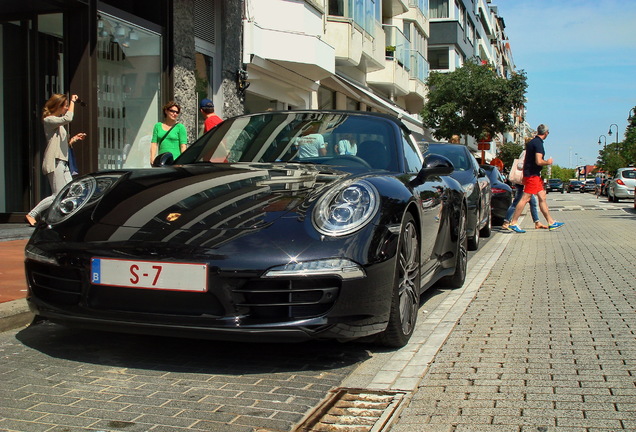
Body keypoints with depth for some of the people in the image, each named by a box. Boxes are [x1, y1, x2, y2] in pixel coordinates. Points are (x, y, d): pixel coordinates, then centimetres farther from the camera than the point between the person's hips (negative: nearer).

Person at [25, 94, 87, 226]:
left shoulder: (58, 123, 25)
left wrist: (74, 139, 10)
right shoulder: (49, 120, -5)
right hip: (54, 162, -10)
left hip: (62, 162, 10)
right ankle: (31, 215, -4)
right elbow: (68, 118, -23)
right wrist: (73, 101, -10)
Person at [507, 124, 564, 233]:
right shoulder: (538, 143, -15)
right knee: (525, 199, -9)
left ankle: (551, 222, 16)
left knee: (543, 197, 12)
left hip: (531, 174, 10)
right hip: (533, 175, -10)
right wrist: (548, 162, -5)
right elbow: (539, 161, -22)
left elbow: (525, 160, 22)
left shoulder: (531, 142, 15)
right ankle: (513, 223, -7)